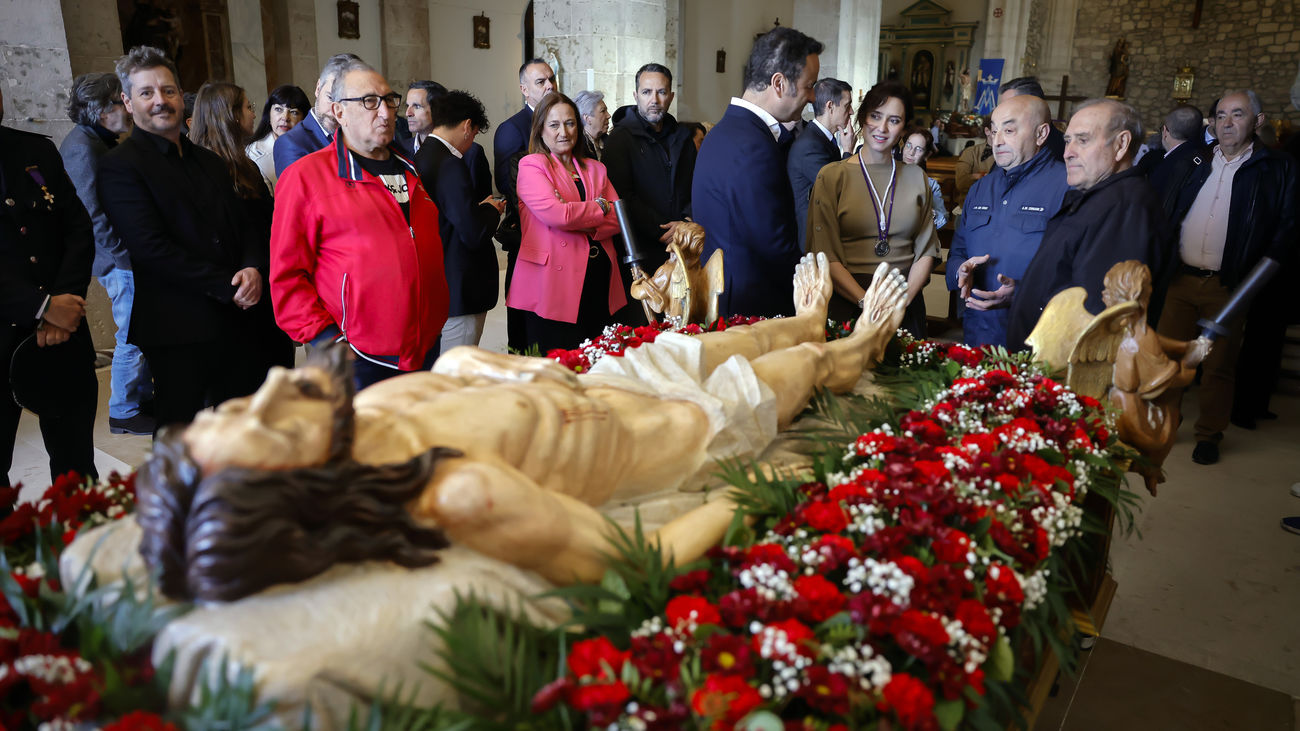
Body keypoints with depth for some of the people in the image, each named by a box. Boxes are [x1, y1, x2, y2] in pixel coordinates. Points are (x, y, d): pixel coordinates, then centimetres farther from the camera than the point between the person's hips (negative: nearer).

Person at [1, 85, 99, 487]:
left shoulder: (37, 151, 9)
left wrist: (64, 298, -9)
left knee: (76, 464, 12)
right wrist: (43, 307, -17)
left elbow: (79, 230, 5)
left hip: (62, 334, 4)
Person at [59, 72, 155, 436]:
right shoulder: (83, 147, -16)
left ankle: (144, 400, 29)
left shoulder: (98, 142, 14)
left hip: (128, 258, 10)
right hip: (120, 261, -10)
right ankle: (124, 413, 12)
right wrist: (127, 257, -19)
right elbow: (93, 215, -20)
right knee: (132, 337, -1)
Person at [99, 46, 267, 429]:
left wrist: (252, 269, -7)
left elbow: (243, 226, 15)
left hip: (233, 320, 6)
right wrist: (227, 286, -17)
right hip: (177, 329, -6)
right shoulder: (119, 167, -6)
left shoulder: (209, 161, 17)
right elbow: (152, 249, -15)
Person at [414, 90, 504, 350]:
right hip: (458, 293, -9)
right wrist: (490, 209, -3)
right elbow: (475, 235, -22)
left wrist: (480, 208, 10)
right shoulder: (451, 166, -19)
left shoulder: (417, 159, 6)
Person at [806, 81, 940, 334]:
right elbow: (826, 256, -7)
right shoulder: (832, 176, -1)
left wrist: (903, 299, -10)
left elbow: (927, 249, 7)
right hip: (847, 302, -2)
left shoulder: (916, 178, 9)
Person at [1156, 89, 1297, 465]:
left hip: (1228, 287, -3)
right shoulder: (1195, 161, 11)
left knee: (1218, 365, 5)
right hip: (1181, 279, 3)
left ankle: (1210, 434, 18)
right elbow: (1167, 214, 14)